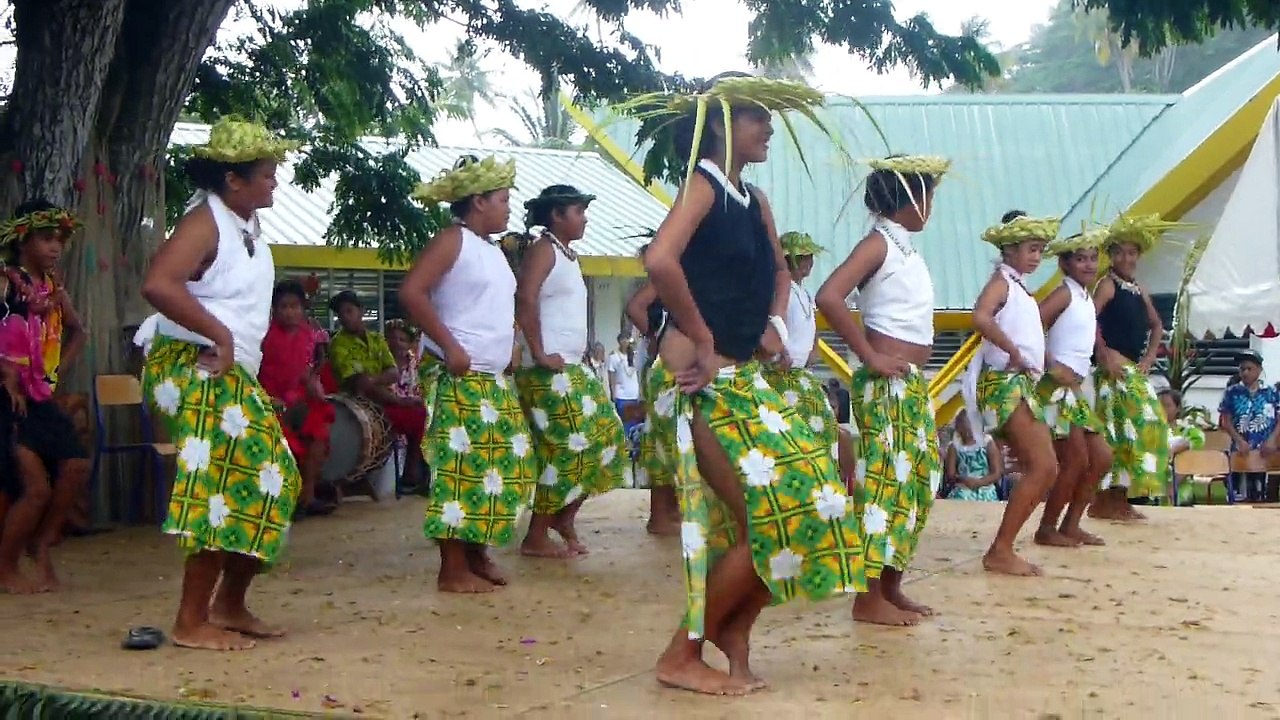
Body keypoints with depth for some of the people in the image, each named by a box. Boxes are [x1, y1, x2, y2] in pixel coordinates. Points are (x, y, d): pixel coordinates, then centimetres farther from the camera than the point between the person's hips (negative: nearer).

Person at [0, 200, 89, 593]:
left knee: (76, 468, 1)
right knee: (36, 488, -9)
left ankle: (42, 544, 22)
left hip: (41, 395, 7)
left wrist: (58, 371, 14)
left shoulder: (54, 287, 10)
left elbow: (77, 332, 28)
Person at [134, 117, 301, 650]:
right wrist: (220, 334, -24)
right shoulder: (205, 221, -14)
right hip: (195, 368, -10)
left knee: (272, 482, 10)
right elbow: (158, 285, -29)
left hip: (234, 375, 10)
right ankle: (192, 622, -7)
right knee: (225, 486, -13)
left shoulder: (249, 225, 14)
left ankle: (230, 605, 20)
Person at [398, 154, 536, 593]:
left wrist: (511, 349, 15)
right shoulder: (453, 241, -8)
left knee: (508, 464, 8)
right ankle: (453, 570, -7)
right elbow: (411, 292, -19)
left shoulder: (493, 251, 19)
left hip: (494, 380, 10)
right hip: (457, 377, -9)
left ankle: (478, 554, 18)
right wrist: (449, 346, -21)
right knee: (460, 467, -11)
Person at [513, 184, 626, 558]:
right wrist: (539, 354, -22)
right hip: (549, 371, -10)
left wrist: (576, 356, 15)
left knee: (606, 436, 9)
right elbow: (525, 299, -23)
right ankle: (536, 537, -1)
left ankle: (564, 518, 18)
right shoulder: (543, 249, -9)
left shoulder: (568, 255, 19)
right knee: (568, 448, -11)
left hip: (573, 368, 10)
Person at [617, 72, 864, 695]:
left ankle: (732, 632, 19)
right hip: (701, 381, -9)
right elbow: (659, 261, -31)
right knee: (770, 517, -10)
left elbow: (778, 270, 32)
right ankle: (682, 655, 3)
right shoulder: (703, 186, -12)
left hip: (742, 378, 9)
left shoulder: (754, 199, 14)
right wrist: (702, 338, -21)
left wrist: (774, 322, 13)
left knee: (807, 499, 6)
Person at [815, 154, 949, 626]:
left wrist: (915, 376, 9)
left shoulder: (907, 248, 15)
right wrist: (871, 357, -19)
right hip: (886, 384, -9)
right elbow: (828, 298, -24)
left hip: (913, 384, 9)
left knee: (917, 480, 12)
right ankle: (868, 598, -3)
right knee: (884, 480, -7)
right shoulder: (879, 243, -11)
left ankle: (891, 587, 19)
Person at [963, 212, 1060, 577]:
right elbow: (980, 317, -30)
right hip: (1004, 384, -10)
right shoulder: (1002, 280, -9)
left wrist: (1047, 364, 12)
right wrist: (1013, 352, -23)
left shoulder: (1021, 289, 19)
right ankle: (1000, 551, -12)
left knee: (1044, 469, 9)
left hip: (1022, 386, 10)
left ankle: (1003, 549, 10)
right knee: (1042, 467, -15)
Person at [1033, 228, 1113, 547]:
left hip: (1075, 390, 9)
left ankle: (1071, 525, 16)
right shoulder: (1065, 293, -10)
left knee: (1101, 457, 10)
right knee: (1076, 460, -8)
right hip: (1057, 389, -9)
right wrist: (1051, 367, -20)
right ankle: (1047, 529, 3)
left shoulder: (1087, 299, 15)